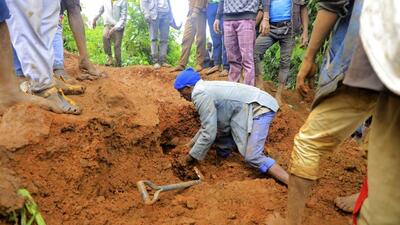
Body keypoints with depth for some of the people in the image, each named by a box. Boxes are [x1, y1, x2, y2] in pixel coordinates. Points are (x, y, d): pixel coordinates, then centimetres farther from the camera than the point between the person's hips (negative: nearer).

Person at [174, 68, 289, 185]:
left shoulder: (200, 95, -17)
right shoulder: (205, 88, 14)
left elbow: (208, 134, -17)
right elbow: (208, 124, 26)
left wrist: (191, 157, -3)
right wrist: (192, 143, 31)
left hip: (260, 108, -10)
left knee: (253, 157, -18)